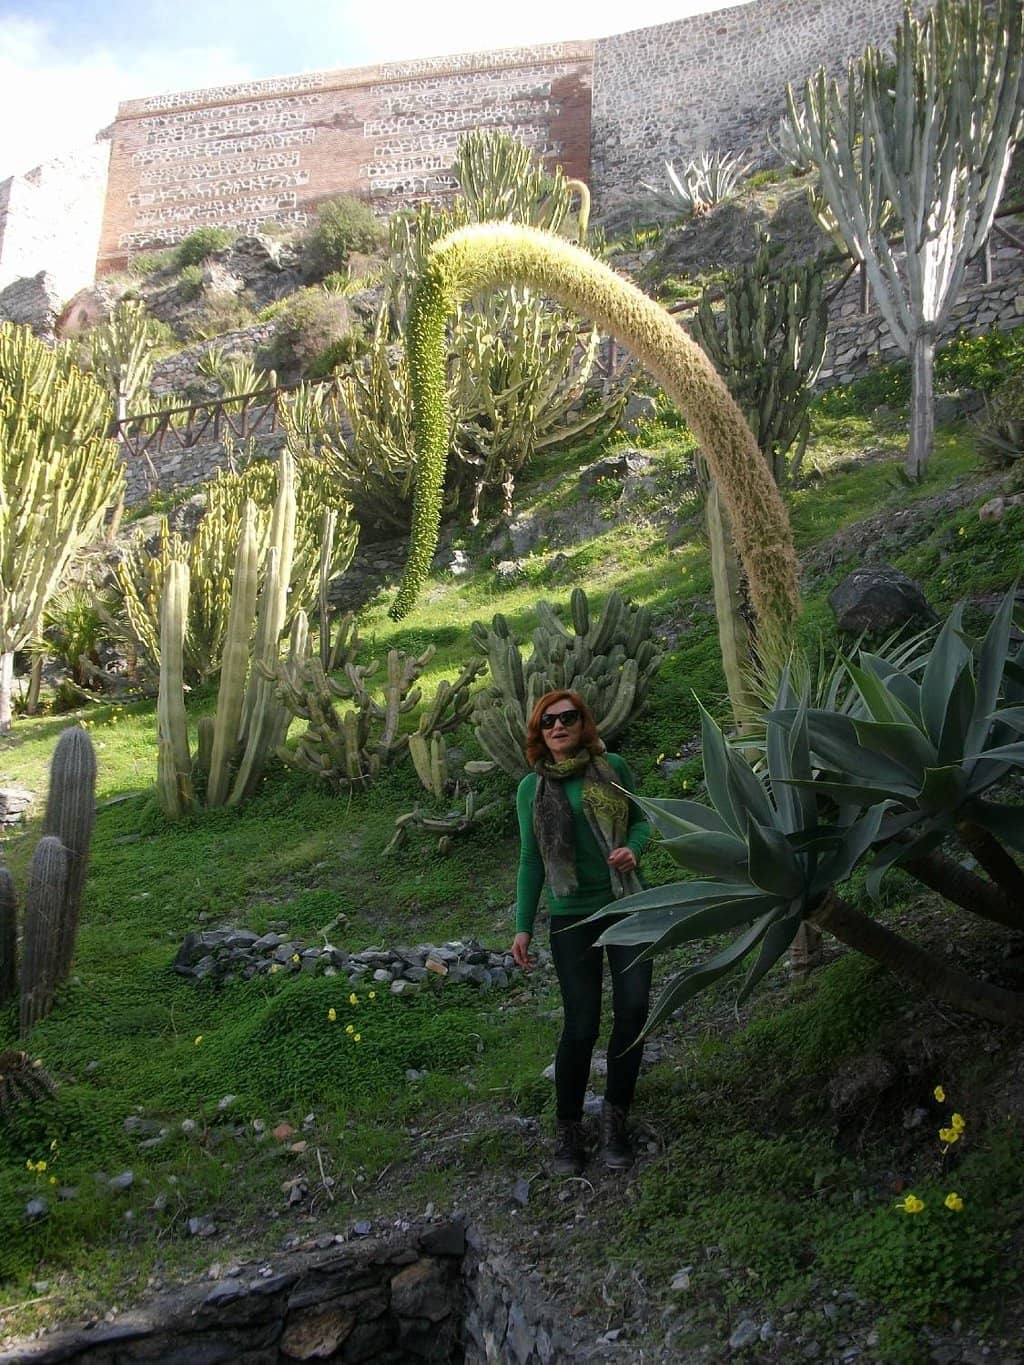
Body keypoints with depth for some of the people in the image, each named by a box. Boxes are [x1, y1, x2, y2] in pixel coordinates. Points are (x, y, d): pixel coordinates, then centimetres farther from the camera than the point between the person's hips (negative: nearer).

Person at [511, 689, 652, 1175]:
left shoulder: (613, 768, 0)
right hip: (572, 916, -1)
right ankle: (568, 1128, 17)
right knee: (581, 1024, -3)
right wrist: (523, 926, 5)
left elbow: (641, 820, 9)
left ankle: (615, 1116, 15)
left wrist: (633, 848, -14)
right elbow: (530, 860, 7)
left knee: (633, 1008, -6)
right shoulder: (532, 787, 2)